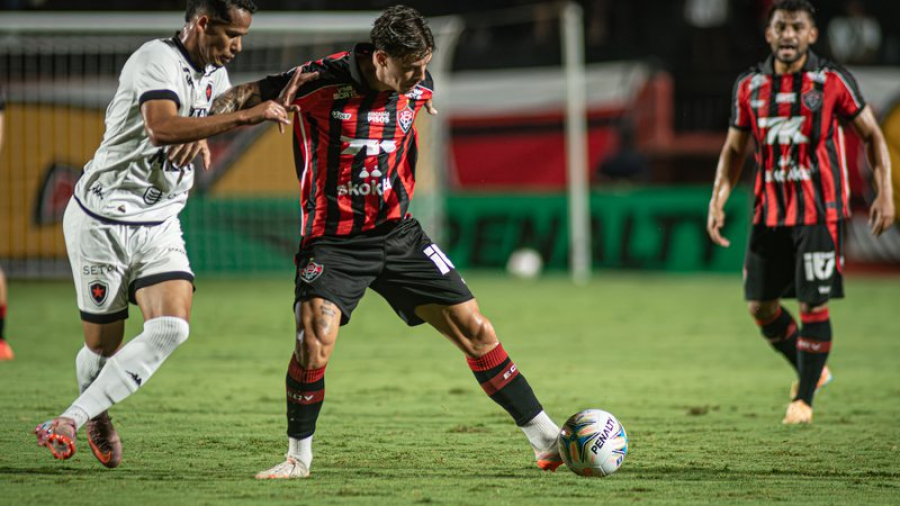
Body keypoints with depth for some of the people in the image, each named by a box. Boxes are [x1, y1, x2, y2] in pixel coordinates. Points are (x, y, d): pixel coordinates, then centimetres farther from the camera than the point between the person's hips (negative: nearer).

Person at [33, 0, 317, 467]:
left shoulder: (214, 71, 7)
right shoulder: (156, 60, -19)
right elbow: (161, 129, -37)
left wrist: (201, 136, 8)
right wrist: (245, 117, -39)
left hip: (159, 226, 7)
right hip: (102, 221, -7)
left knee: (172, 327, -17)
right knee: (103, 345, 2)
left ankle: (70, 421, -13)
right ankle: (97, 420, 35)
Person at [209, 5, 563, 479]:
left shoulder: (418, 86, -4)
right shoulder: (321, 82, -20)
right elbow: (240, 98, -11)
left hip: (398, 232, 4)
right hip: (332, 241, -4)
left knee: (474, 330, 1)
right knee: (314, 342, -24)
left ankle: (548, 441, 10)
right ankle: (299, 456, -1)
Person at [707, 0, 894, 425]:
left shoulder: (833, 82, -5)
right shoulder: (750, 86, 5)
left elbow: (871, 135, 1)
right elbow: (734, 149, 13)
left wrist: (885, 194, -7)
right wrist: (717, 201, 2)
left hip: (821, 212, -4)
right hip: (770, 212, 4)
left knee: (813, 304, -7)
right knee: (759, 305, 4)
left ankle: (804, 399, 5)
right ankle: (811, 370, 27)